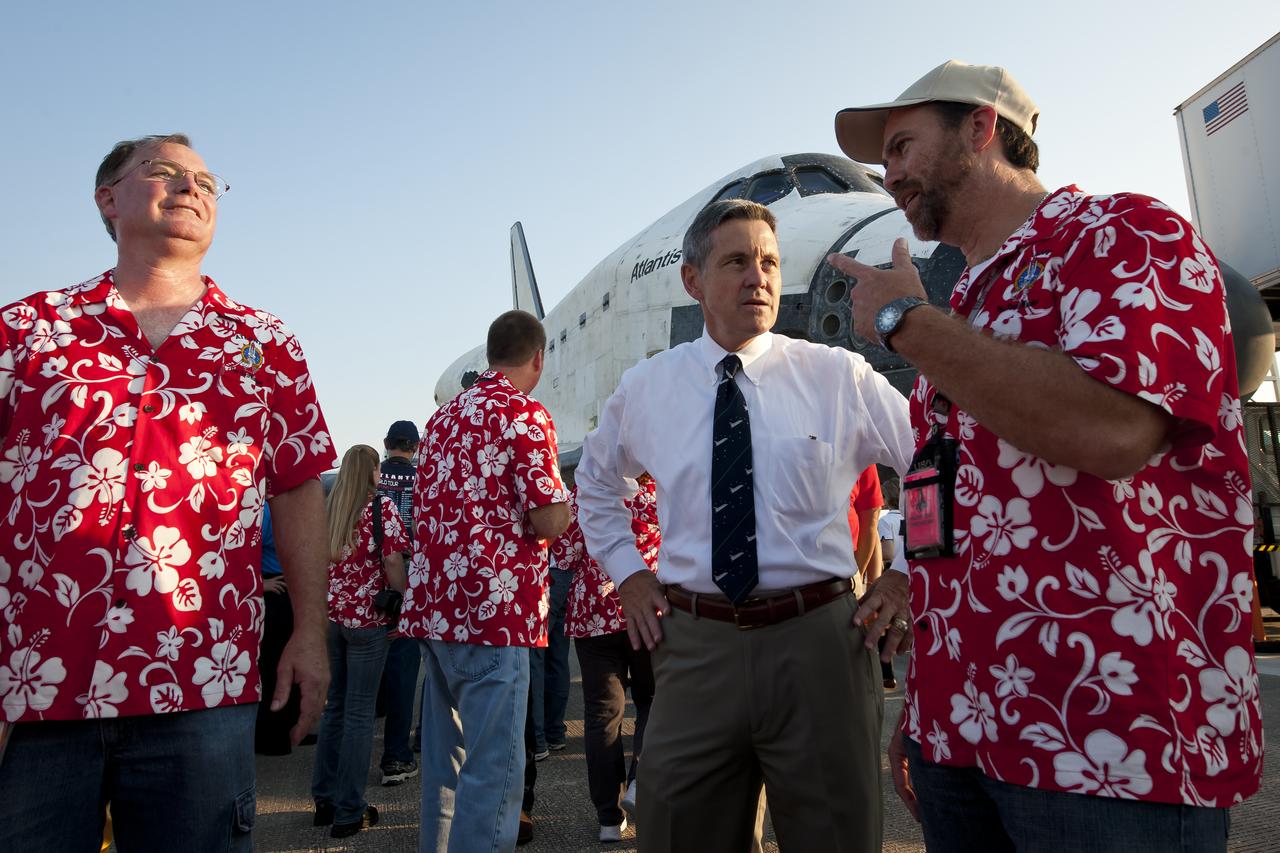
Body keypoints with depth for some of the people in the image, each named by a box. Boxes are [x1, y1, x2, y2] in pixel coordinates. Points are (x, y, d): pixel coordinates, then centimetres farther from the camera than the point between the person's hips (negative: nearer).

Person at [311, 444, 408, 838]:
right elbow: (392, 562, -13)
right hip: (367, 618, -5)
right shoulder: (381, 507, -8)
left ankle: (325, 800, 25)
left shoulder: (329, 508, 8)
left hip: (329, 615, 6)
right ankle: (349, 812, 8)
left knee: (334, 705, 16)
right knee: (359, 712, 1)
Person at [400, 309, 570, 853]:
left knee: (444, 758, 18)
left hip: (434, 609, 9)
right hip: (493, 610, -8)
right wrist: (561, 497, 6)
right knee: (494, 766, -3)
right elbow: (550, 520, -15)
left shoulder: (443, 416, 16)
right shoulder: (524, 413, -9)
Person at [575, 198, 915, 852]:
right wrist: (627, 574, 12)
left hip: (818, 641, -1)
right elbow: (597, 484, 23)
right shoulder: (644, 389, 5)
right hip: (693, 646, 2)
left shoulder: (840, 376, -1)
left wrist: (907, 576, 1)